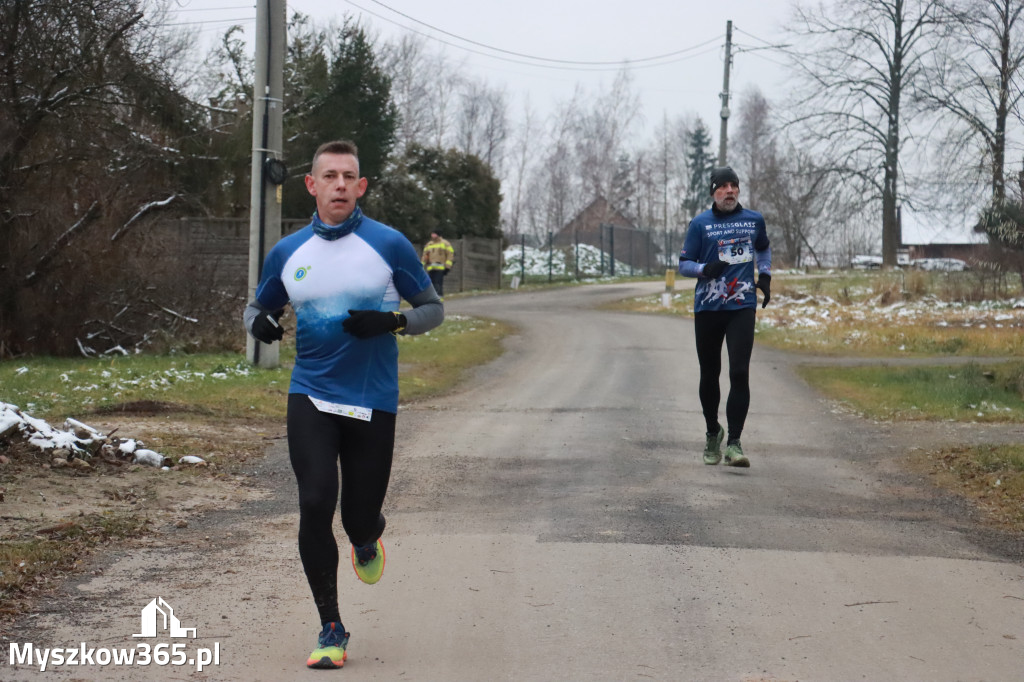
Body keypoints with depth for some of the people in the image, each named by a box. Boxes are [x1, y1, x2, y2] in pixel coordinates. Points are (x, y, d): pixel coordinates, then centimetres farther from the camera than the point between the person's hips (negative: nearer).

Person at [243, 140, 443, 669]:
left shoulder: (389, 245, -3)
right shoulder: (287, 253, 5)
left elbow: (433, 309, 4)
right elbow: (258, 308, 19)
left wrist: (392, 322, -17)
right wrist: (259, 322, -6)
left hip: (373, 403, -1)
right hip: (311, 398, 1)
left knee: (359, 516, 3)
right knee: (315, 506, -13)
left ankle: (367, 543, 45)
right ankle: (331, 629, 0)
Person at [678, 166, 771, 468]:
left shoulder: (754, 220, 8)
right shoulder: (700, 224, 0)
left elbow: (763, 248, 29)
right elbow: (683, 264, 1)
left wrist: (765, 276, 15)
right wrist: (705, 268, -19)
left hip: (742, 307, 0)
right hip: (707, 308, 0)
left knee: (739, 373, -13)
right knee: (710, 375, 9)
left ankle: (734, 443, -13)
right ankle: (712, 432, 31)